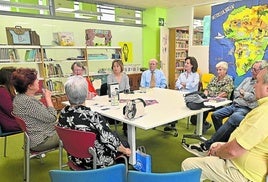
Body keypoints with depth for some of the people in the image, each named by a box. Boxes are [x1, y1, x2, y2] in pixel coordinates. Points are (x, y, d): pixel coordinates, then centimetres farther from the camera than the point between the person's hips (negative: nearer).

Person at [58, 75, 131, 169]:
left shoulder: (63, 114, -13)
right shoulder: (92, 117, -34)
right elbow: (111, 141, -23)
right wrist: (125, 150, -4)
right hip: (96, 162, -6)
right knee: (124, 141, 17)